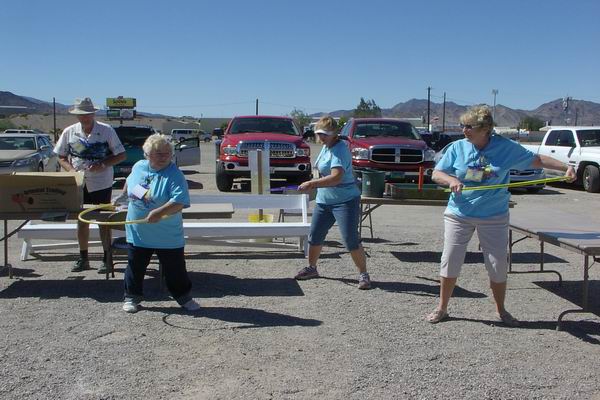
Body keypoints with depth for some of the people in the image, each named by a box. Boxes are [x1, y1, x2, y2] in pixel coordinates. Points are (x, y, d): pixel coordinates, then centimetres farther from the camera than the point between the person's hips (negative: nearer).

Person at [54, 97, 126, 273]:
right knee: (82, 220, 12)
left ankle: (106, 259, 16)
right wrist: (72, 171, -12)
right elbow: (61, 158, 7)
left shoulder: (107, 130, -7)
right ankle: (83, 259, 24)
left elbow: (121, 155, -4)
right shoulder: (69, 132, 1)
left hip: (101, 184, -3)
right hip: (79, 184, 3)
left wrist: (103, 165, -19)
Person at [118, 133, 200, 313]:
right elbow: (129, 183, 23)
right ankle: (132, 297, 32)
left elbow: (179, 202, -31)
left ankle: (184, 297, 25)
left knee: (175, 268, 8)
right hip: (137, 232, 4)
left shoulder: (175, 176, -18)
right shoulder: (138, 167, 0)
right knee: (135, 266, 15)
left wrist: (158, 213, -40)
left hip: (168, 236, -4)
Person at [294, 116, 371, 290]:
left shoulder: (339, 149, -19)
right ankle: (311, 268, 32)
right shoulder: (326, 147, 10)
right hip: (324, 200, 9)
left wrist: (312, 183, -34)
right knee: (314, 236, 14)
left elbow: (336, 177, -32)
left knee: (351, 240, -10)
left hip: (345, 201, -9)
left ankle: (363, 274, 3)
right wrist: (315, 185, 17)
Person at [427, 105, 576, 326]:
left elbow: (537, 160, 1)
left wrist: (565, 167, -11)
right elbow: (436, 174, -1)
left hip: (494, 217, 0)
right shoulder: (458, 147, -4)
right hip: (459, 214, 0)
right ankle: (442, 308, 20)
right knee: (450, 262, 1)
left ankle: (501, 310, 29)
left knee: (498, 266, 6)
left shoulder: (506, 148, -6)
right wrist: (451, 180, -22)